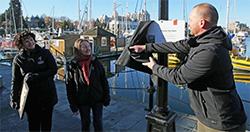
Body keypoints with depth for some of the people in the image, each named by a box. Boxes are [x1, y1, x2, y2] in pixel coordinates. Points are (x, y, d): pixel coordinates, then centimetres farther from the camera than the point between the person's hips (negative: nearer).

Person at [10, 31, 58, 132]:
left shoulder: (45, 53, -4)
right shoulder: (18, 59, 0)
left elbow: (53, 70, -11)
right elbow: (16, 81, 4)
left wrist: (35, 76, -21)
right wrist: (14, 99, 3)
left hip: (47, 94, -1)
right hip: (30, 98, 1)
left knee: (47, 123, 16)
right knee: (33, 124, 15)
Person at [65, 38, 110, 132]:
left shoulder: (96, 62, -4)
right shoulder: (72, 66, -8)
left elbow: (104, 81, 1)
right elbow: (69, 88, -3)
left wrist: (106, 98, 1)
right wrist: (73, 105, -3)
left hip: (97, 100, 1)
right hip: (82, 101, -1)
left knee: (98, 123, 14)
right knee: (85, 123, 18)